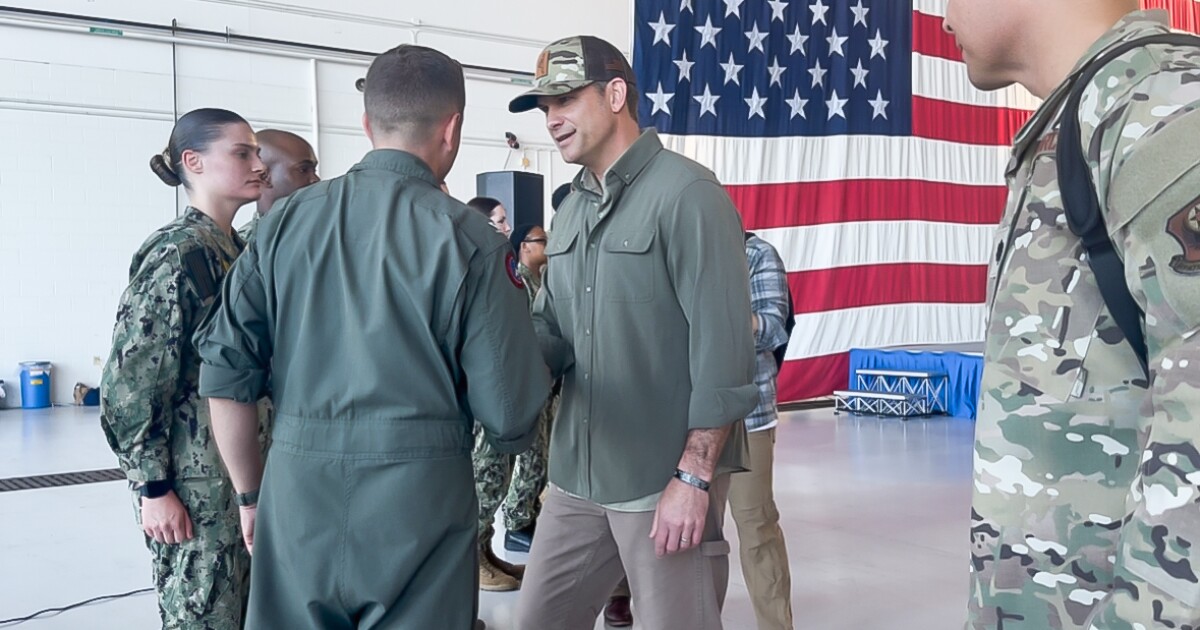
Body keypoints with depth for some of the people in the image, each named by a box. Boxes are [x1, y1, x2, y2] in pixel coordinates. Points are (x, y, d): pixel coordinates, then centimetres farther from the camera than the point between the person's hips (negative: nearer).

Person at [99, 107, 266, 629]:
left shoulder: (234, 248, 10)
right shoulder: (176, 254, -15)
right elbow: (131, 380, -17)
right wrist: (153, 487, -17)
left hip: (241, 470, 8)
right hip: (194, 481, -8)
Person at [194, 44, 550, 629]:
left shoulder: (285, 221, 1)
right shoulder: (468, 239, -9)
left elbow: (225, 372, 2)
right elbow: (511, 416, -11)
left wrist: (250, 493, 15)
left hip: (297, 494, 3)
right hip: (417, 501, -3)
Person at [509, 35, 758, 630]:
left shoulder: (687, 194, -11)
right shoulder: (570, 211, 13)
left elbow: (723, 347, -16)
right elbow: (550, 330, 12)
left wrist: (693, 477, -19)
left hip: (664, 480, -7)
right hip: (576, 475, 7)